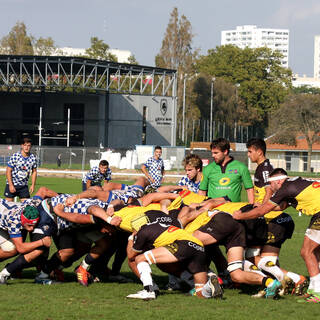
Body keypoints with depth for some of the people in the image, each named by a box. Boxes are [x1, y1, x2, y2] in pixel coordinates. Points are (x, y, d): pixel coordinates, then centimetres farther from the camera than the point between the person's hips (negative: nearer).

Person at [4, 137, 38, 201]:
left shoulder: (33, 158, -3)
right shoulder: (15, 156, -13)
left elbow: (34, 172, 10)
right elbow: (8, 171, -11)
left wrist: (33, 185, 3)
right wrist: (11, 185, -15)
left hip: (24, 186, 3)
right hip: (12, 184, -3)